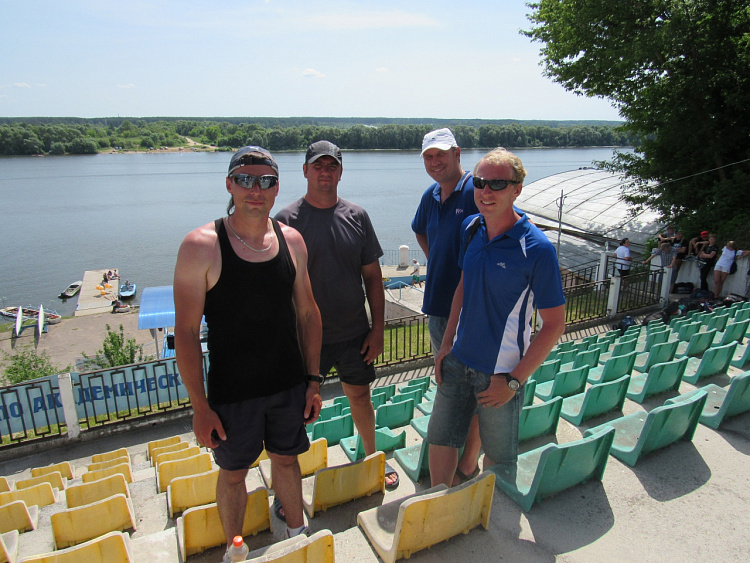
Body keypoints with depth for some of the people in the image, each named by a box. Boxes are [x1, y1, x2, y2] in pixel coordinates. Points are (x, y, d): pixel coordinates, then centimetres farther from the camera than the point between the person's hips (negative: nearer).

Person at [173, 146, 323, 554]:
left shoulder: (291, 240, -3)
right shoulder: (201, 246, -16)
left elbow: (308, 313, 5)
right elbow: (186, 332, -12)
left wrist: (313, 379, 4)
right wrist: (200, 406, -11)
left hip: (290, 385, 4)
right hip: (232, 392, -3)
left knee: (286, 459, 22)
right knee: (233, 473, 16)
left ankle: (298, 535, 46)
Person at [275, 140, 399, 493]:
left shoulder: (357, 217, 2)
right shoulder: (287, 220, -7)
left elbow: (372, 276, 5)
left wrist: (378, 328, 2)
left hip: (355, 333, 3)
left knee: (360, 396, 19)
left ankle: (372, 458, 43)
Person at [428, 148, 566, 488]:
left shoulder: (536, 248, -18)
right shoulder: (471, 229, 0)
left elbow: (554, 324, -13)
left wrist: (514, 381, -14)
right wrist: (446, 345, 7)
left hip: (502, 371, -5)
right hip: (458, 360, 6)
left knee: (498, 457, 15)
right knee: (440, 439, 17)